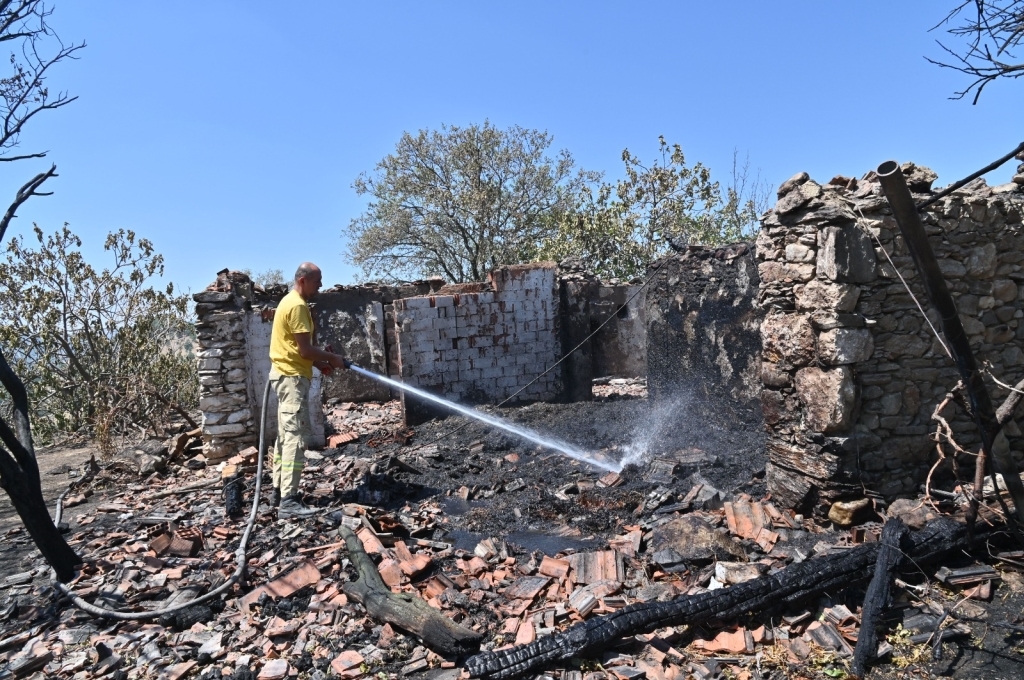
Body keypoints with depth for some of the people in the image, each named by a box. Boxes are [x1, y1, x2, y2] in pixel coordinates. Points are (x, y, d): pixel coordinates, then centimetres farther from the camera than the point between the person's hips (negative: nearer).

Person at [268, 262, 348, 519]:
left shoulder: (290, 301, 16)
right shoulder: (297, 305, -16)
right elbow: (305, 349, -20)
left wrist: (319, 363, 11)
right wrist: (332, 358, -7)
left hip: (286, 374, 11)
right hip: (292, 376, -11)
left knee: (285, 435, 15)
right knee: (296, 437, -12)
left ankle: (280, 491, 23)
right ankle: (288, 501, -11)